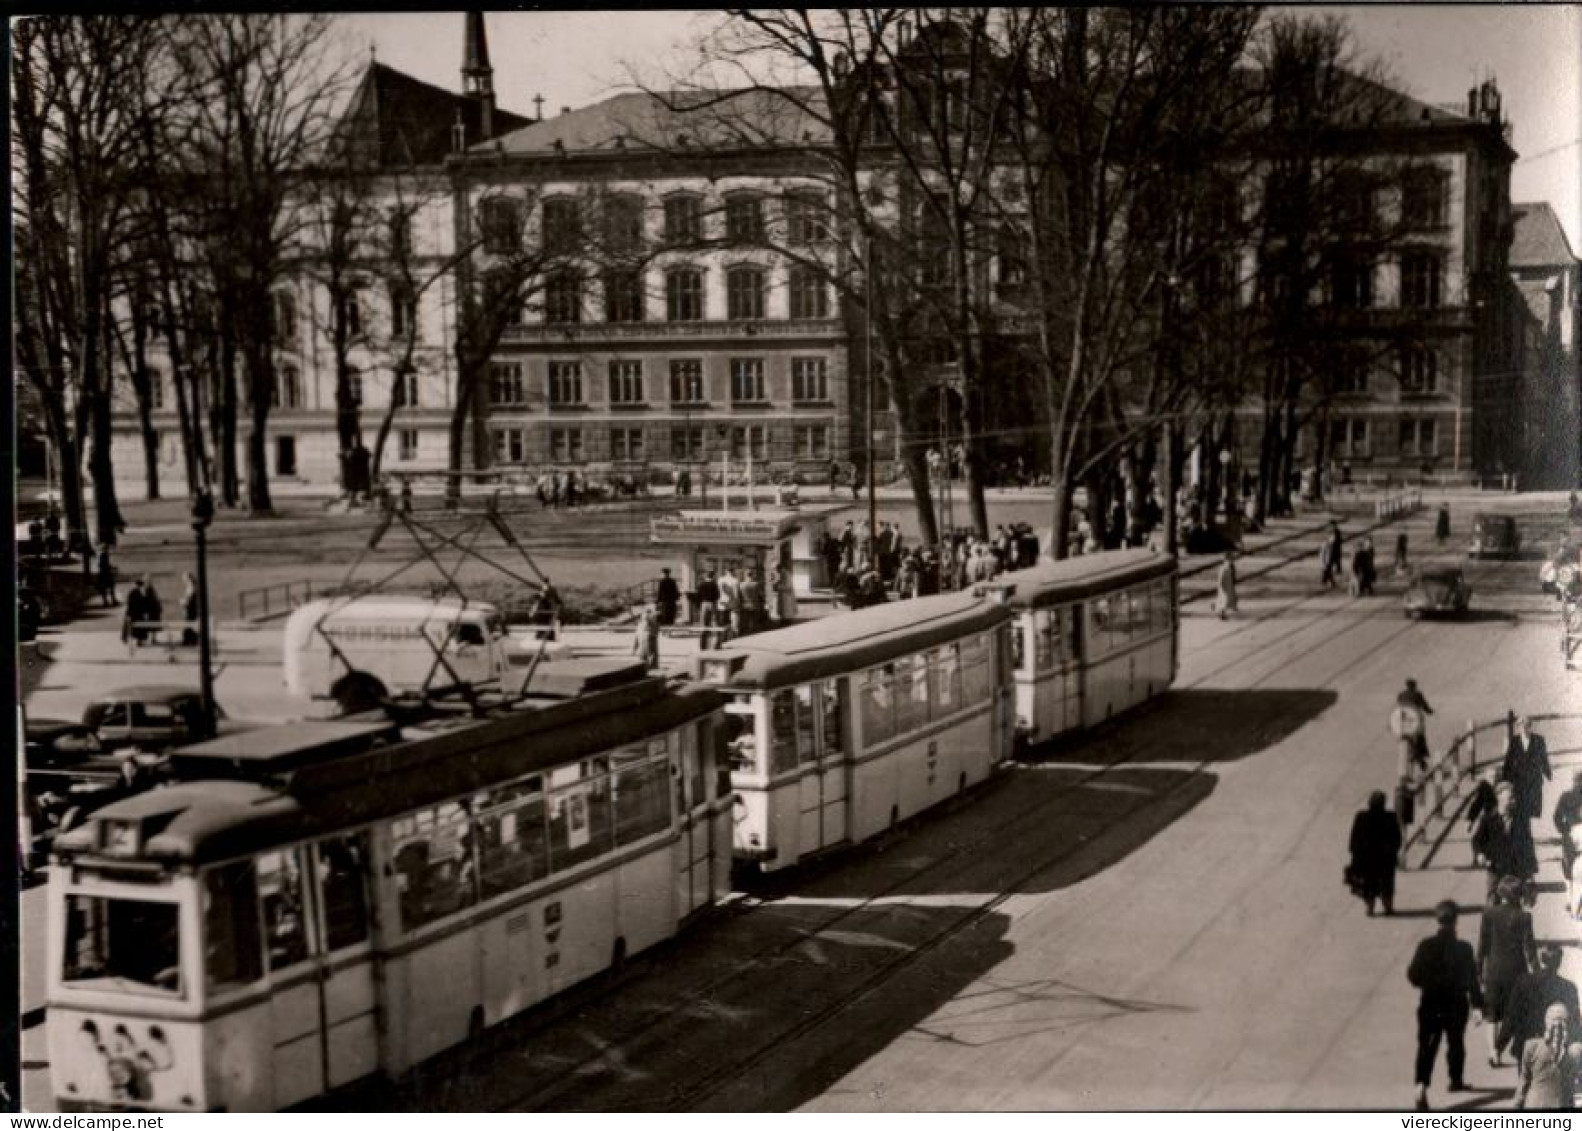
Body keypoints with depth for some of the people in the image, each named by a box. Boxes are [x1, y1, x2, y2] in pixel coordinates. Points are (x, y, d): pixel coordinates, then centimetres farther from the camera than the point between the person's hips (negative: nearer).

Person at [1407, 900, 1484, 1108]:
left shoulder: (1426, 946, -9)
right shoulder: (1463, 949, -11)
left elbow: (1413, 975, -7)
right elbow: (1472, 979, -6)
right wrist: (1477, 1001, 4)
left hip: (1430, 1003, 0)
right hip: (1456, 1004, 0)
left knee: (1426, 1046, 0)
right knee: (1456, 1042, 22)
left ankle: (1421, 1086, -16)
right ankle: (1456, 1080, 38)